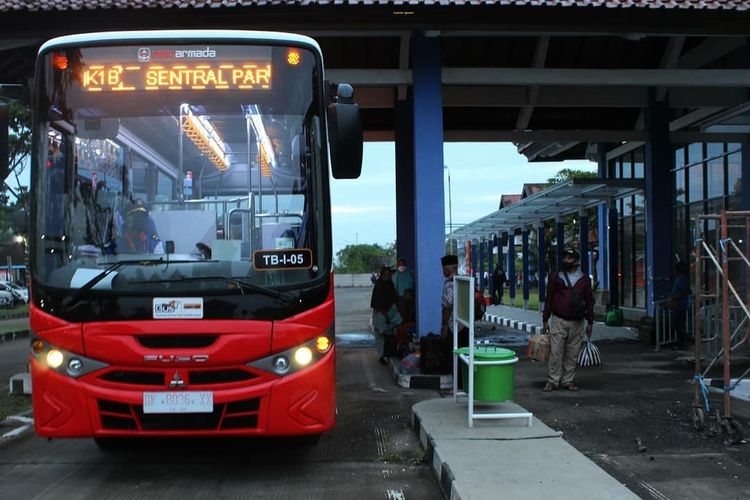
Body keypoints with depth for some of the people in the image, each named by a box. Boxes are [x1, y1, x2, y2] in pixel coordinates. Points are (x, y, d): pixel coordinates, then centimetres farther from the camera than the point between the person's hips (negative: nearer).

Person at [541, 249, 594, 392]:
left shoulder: (584, 279, 8)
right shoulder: (555, 277, 6)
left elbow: (589, 301, 11)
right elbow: (549, 299, 7)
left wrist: (590, 322, 7)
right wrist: (545, 320, 4)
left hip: (577, 322, 1)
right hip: (559, 321, -1)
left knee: (572, 354, 5)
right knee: (555, 352, -5)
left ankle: (568, 381, 14)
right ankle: (553, 381, 2)